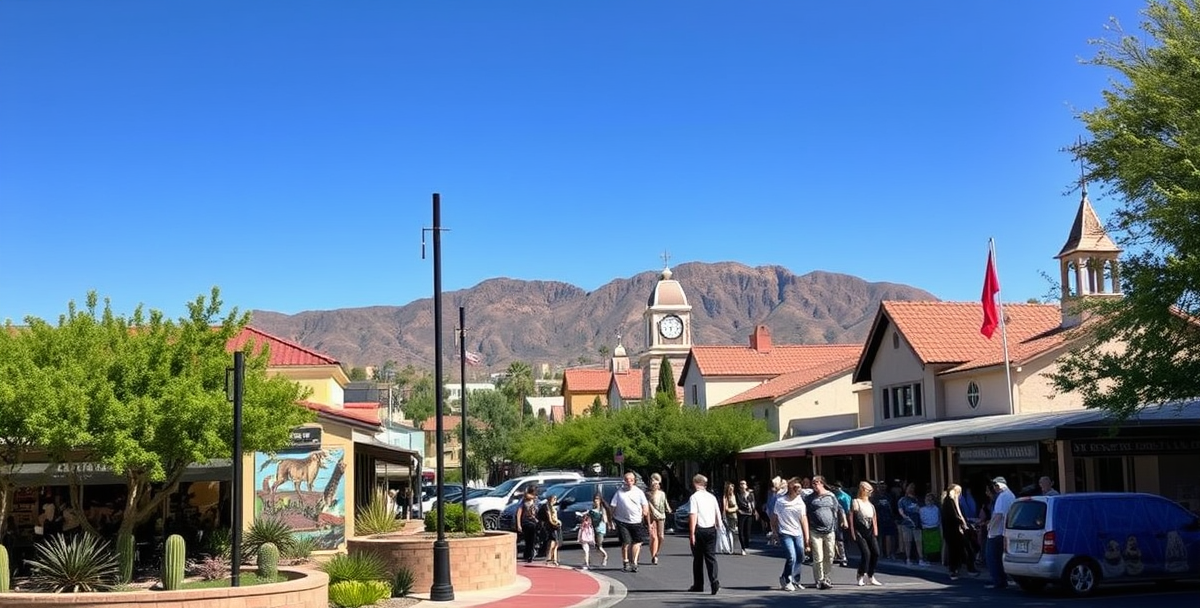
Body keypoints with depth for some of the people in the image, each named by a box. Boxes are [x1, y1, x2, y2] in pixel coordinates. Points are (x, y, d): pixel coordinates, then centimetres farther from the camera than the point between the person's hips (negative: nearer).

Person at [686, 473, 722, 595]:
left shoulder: (694, 497, -8)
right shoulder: (712, 497, 7)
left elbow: (693, 516, -16)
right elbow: (718, 515, 12)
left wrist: (692, 533, -17)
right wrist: (718, 527, 26)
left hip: (699, 530, -4)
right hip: (711, 529, 4)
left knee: (698, 558, 9)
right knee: (711, 557, 4)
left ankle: (698, 586, 16)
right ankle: (715, 581, -14)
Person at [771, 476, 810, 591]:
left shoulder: (800, 501, 3)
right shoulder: (780, 501, -6)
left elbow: (804, 519, 3)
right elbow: (774, 518, 2)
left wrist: (807, 536, 0)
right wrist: (775, 533, 2)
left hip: (798, 533, 4)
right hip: (785, 533, -4)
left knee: (800, 558, 7)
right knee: (792, 557, -15)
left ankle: (795, 581, 26)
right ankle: (786, 581, 4)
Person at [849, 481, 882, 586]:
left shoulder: (871, 504, 19)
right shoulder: (855, 502, -1)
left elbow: (874, 519, 20)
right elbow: (851, 518, -5)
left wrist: (875, 532, 9)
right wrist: (853, 533, -9)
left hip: (870, 532, 6)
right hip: (860, 532, -6)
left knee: (876, 553, -4)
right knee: (866, 553, -15)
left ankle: (870, 576, 10)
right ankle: (861, 576, -1)